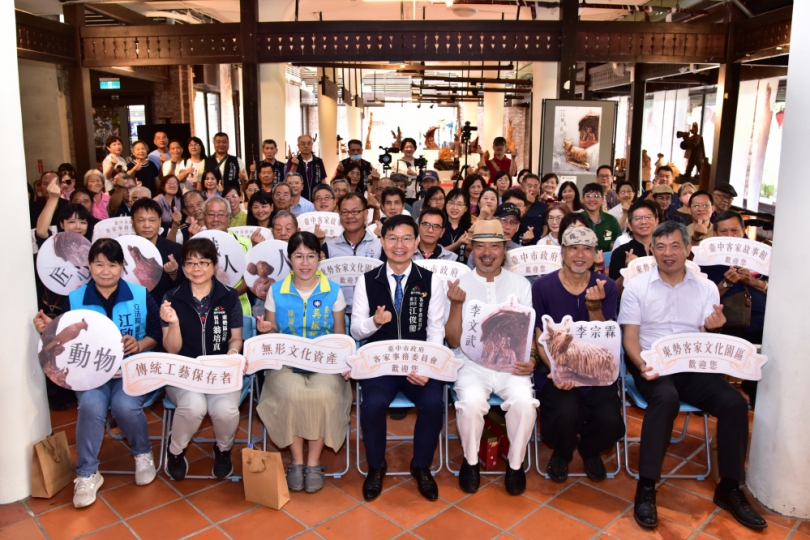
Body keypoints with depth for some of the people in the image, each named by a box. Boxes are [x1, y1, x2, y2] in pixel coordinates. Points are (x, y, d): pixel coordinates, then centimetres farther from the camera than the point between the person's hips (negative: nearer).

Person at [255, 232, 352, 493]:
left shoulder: (333, 291, 3)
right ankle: (297, 461, -9)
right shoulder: (276, 290, 5)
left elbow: (340, 334, 6)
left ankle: (314, 462, -9)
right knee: (293, 394, -32)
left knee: (323, 394, -31)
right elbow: (271, 334, 11)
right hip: (287, 362, 0)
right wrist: (265, 329, -14)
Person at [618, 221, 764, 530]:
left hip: (694, 365, 3)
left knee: (735, 402, -21)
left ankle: (729, 488, -4)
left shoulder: (706, 288, 10)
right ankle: (646, 487, -26)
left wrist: (711, 328, -17)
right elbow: (630, 338, -1)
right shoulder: (637, 287, 2)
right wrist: (643, 365, -21)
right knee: (666, 397, -35)